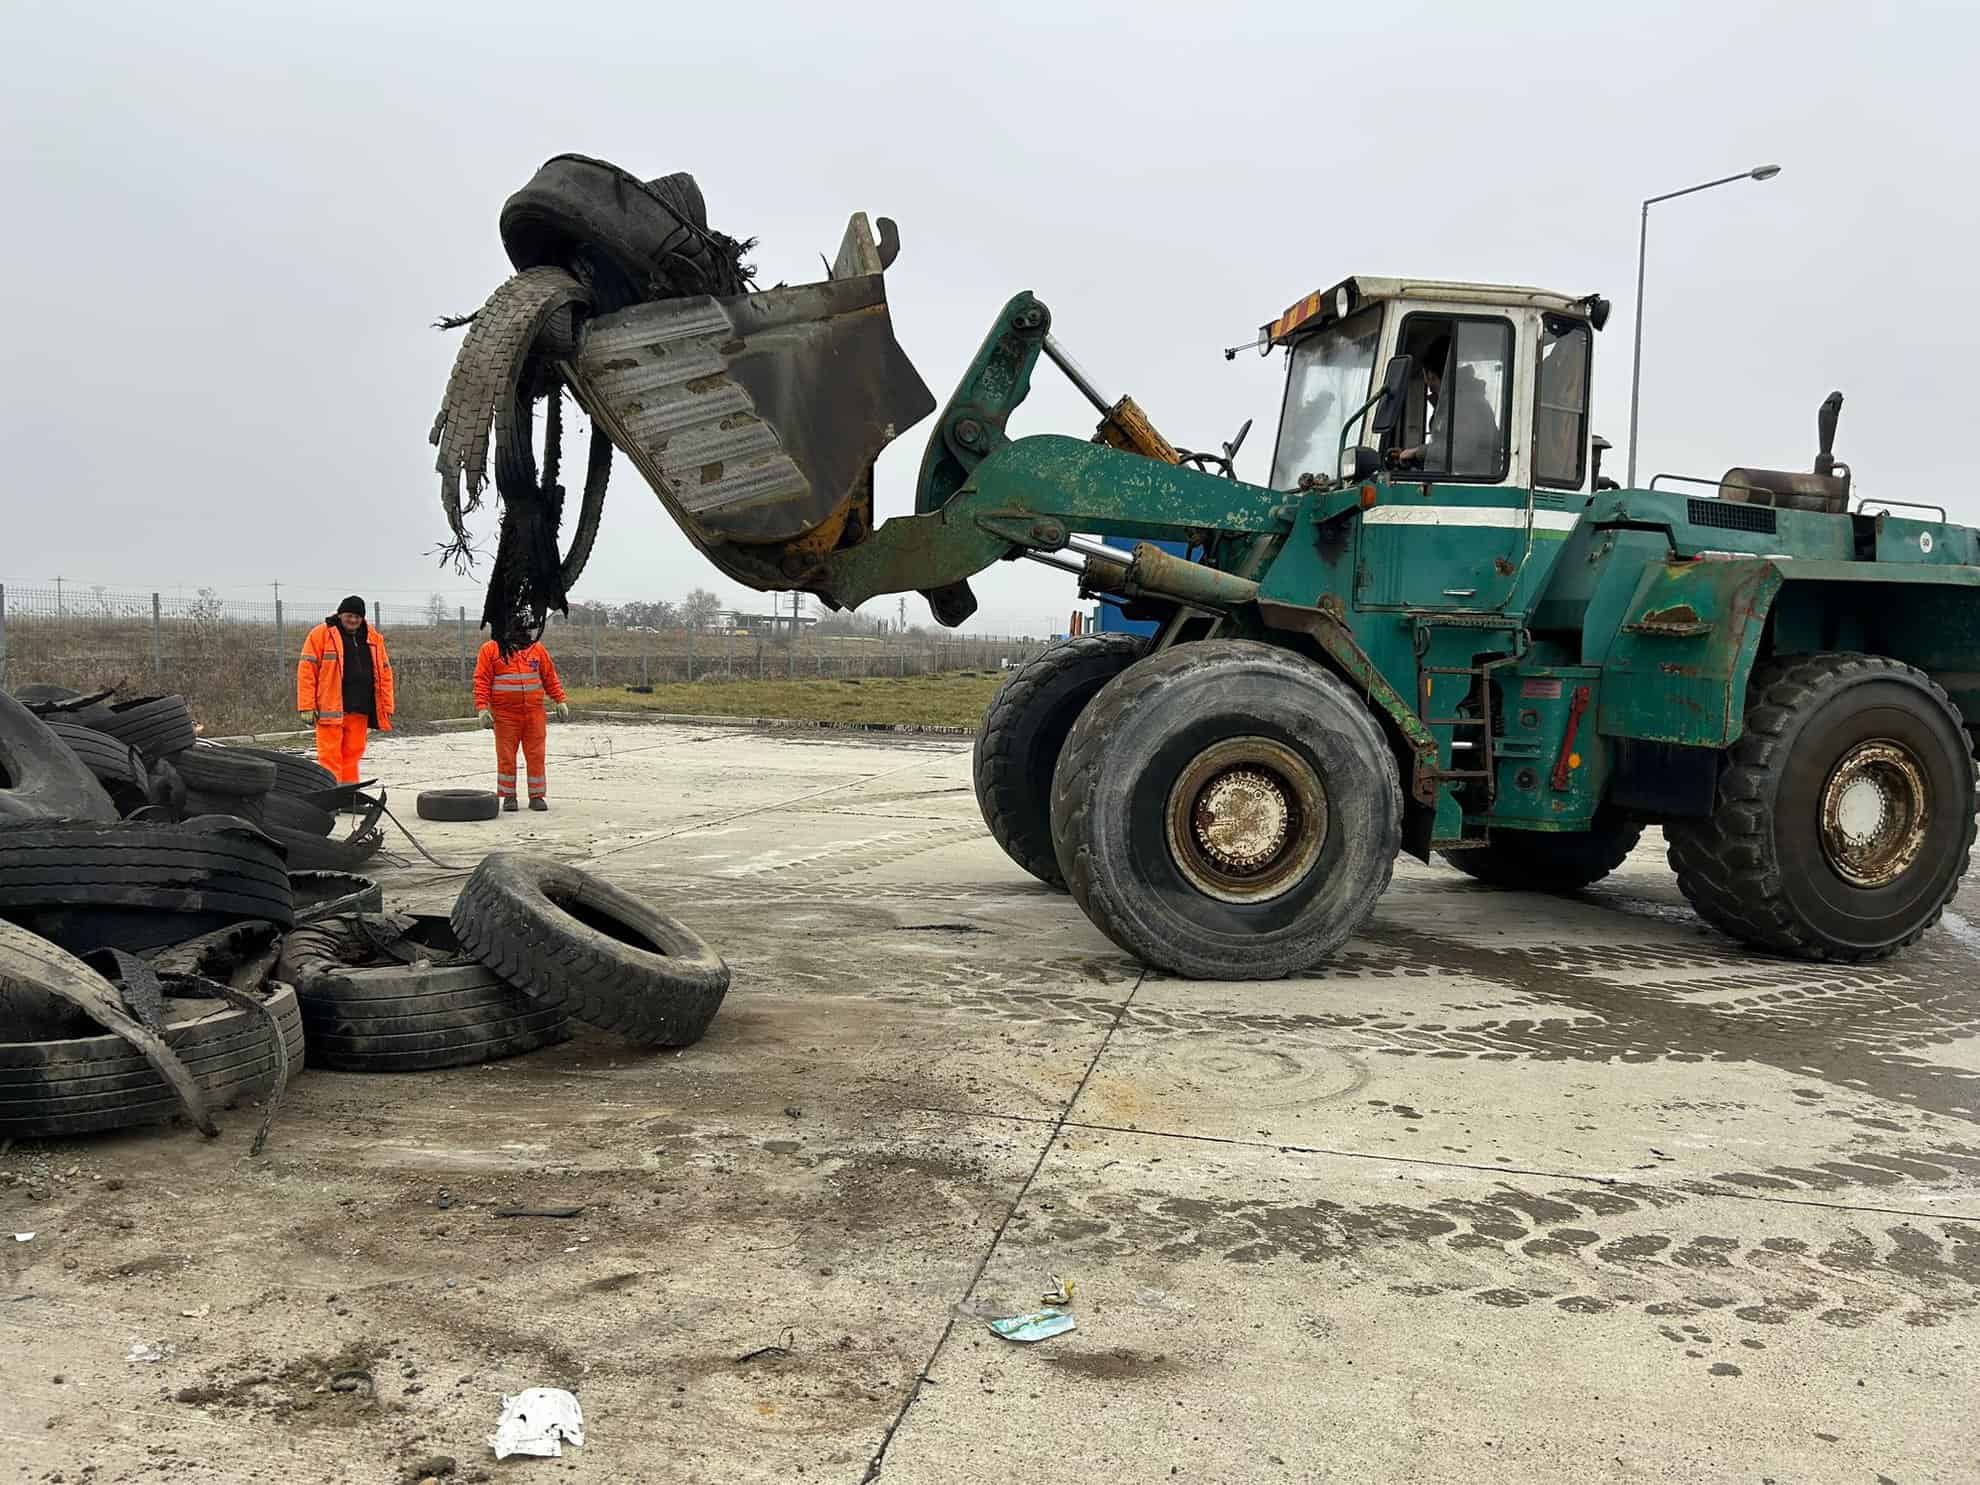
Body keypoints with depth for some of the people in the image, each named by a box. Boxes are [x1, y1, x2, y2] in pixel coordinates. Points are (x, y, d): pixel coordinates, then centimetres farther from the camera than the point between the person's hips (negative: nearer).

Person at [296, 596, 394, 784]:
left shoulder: (373, 638, 14)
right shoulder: (321, 634, 0)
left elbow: (384, 673, 17)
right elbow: (306, 670, -3)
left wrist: (386, 709, 11)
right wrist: (307, 706, -10)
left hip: (360, 710, 4)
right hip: (330, 710, -4)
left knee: (352, 755, 8)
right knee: (330, 757, -5)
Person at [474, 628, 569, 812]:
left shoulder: (536, 649, 10)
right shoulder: (490, 650, 2)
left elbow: (550, 677, 14)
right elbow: (481, 681, -1)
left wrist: (560, 700, 8)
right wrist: (482, 708, -10)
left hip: (534, 713, 2)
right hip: (505, 715, -2)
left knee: (536, 755, 1)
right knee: (506, 757, 2)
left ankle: (537, 796, 9)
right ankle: (509, 796, 12)